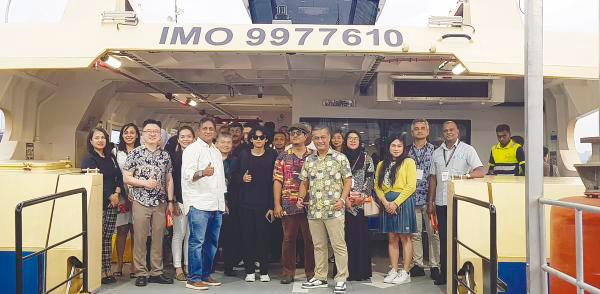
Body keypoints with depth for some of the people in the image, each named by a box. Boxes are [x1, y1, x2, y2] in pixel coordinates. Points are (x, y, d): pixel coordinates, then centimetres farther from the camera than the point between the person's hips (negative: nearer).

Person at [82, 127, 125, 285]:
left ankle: (108, 270, 11)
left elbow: (119, 176, 13)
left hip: (112, 203, 5)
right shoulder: (89, 159, -3)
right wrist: (110, 196, -10)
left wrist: (117, 193, -5)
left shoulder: (111, 157, 16)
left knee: (108, 238, 7)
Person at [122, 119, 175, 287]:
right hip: (141, 202, -3)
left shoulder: (165, 155, 9)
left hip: (160, 203, 3)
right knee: (140, 239, 2)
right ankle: (141, 273, 12)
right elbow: (126, 178, -3)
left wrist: (170, 201, 6)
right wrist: (144, 182, -17)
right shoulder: (135, 153, -2)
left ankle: (156, 272, 17)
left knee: (158, 238, 7)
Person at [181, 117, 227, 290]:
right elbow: (187, 174, -14)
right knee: (197, 241, -8)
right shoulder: (192, 149, -3)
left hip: (216, 205, 8)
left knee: (212, 242, 10)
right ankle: (194, 279, -5)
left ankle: (205, 275, 19)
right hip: (198, 204, -8)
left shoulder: (217, 152, 21)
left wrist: (223, 200, 22)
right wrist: (202, 173, -34)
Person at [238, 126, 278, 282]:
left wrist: (272, 205, -7)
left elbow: (274, 180, -2)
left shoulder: (272, 156, 2)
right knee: (248, 235, 1)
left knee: (263, 236, -3)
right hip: (247, 202, 2)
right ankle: (249, 270, 12)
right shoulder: (244, 155, 8)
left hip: (264, 202, -2)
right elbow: (237, 177, 15)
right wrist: (243, 178, -9)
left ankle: (264, 271, 9)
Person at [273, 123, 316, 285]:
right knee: (288, 238, 7)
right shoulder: (283, 156, 7)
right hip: (288, 205, 0)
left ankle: (311, 271, 17)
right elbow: (277, 181, 3)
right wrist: (277, 204, -4)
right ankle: (288, 271, 18)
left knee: (310, 239, 5)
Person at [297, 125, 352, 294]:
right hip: (314, 210, 5)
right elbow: (304, 183, 17)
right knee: (319, 246, 13)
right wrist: (301, 198, 2)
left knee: (339, 245, -2)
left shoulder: (340, 158, -2)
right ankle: (320, 278, 22)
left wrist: (342, 199, -15)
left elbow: (347, 181, -3)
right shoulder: (309, 160, 11)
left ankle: (341, 280, 6)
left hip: (334, 210, -5)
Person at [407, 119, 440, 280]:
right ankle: (417, 265, 17)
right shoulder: (407, 152, 8)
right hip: (412, 198, 2)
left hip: (430, 197, -2)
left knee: (433, 233, 1)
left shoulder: (434, 150, 2)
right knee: (414, 233, 8)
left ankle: (435, 266, 10)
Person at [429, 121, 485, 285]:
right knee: (443, 238, 8)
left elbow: (481, 171, -11)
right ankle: (444, 272, 16)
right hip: (441, 202, 4)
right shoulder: (437, 153, 13)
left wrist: (465, 176, -31)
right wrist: (430, 201, 11)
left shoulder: (467, 150, 0)